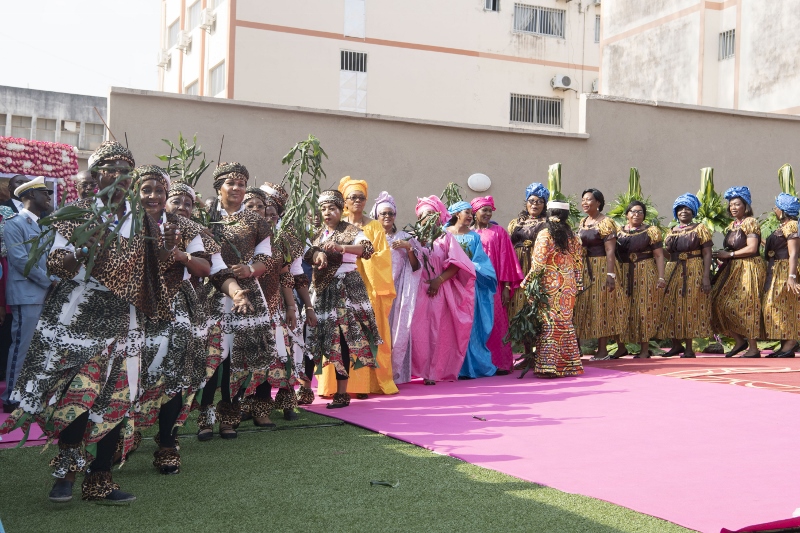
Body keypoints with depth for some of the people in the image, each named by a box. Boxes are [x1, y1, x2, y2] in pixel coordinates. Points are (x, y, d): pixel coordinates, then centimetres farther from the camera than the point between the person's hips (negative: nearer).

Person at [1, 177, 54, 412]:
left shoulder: (40, 225, 18)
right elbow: (20, 259, -17)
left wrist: (52, 281, 2)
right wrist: (49, 281, -13)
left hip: (44, 294, 8)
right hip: (27, 294, -8)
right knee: (21, 346, -5)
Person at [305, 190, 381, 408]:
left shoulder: (350, 230, -1)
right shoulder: (319, 233, 17)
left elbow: (367, 248, -19)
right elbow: (307, 253, 3)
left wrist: (341, 247, -34)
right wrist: (317, 254, -20)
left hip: (345, 288, -6)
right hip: (321, 289, 6)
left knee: (341, 337, -9)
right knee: (311, 334, 5)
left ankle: (342, 392, -6)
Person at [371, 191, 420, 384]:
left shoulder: (404, 237, 12)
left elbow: (415, 266, 7)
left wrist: (409, 248, -7)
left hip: (398, 291, 1)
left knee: (397, 329, -4)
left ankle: (395, 373, 1)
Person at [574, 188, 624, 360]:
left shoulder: (605, 223, -9)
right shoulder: (583, 222, 13)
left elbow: (610, 251, -15)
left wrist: (610, 275, -23)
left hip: (600, 268, -7)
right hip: (583, 269, 7)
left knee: (601, 306, -3)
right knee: (583, 306, 8)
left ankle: (602, 351, 2)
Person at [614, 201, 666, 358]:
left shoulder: (651, 232, 2)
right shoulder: (619, 232, 12)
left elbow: (659, 256, -3)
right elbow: (614, 255, 12)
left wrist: (661, 277, -12)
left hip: (646, 275, -3)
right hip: (624, 276, 3)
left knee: (645, 309, -2)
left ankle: (645, 349, 3)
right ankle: (621, 347, 11)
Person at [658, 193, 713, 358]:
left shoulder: (700, 229, 2)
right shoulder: (671, 232, 16)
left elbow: (707, 254, -6)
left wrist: (706, 277, -15)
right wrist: (668, 245, 1)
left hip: (694, 273, -5)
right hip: (673, 273, 5)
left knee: (691, 308, -5)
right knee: (671, 309, 1)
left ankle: (689, 348, -1)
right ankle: (676, 345, 12)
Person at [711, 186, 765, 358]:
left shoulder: (750, 222, -7)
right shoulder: (732, 225, 16)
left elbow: (752, 249, -16)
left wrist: (729, 255, -13)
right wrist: (722, 258, -2)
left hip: (748, 269, -8)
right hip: (732, 270, 8)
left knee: (744, 306, -10)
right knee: (721, 303, 1)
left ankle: (753, 348, -3)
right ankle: (739, 341, 12)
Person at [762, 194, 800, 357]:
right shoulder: (783, 226, 16)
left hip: (785, 271, -10)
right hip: (776, 271, 10)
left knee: (782, 306, -10)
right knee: (778, 306, 9)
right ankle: (786, 345, 11)